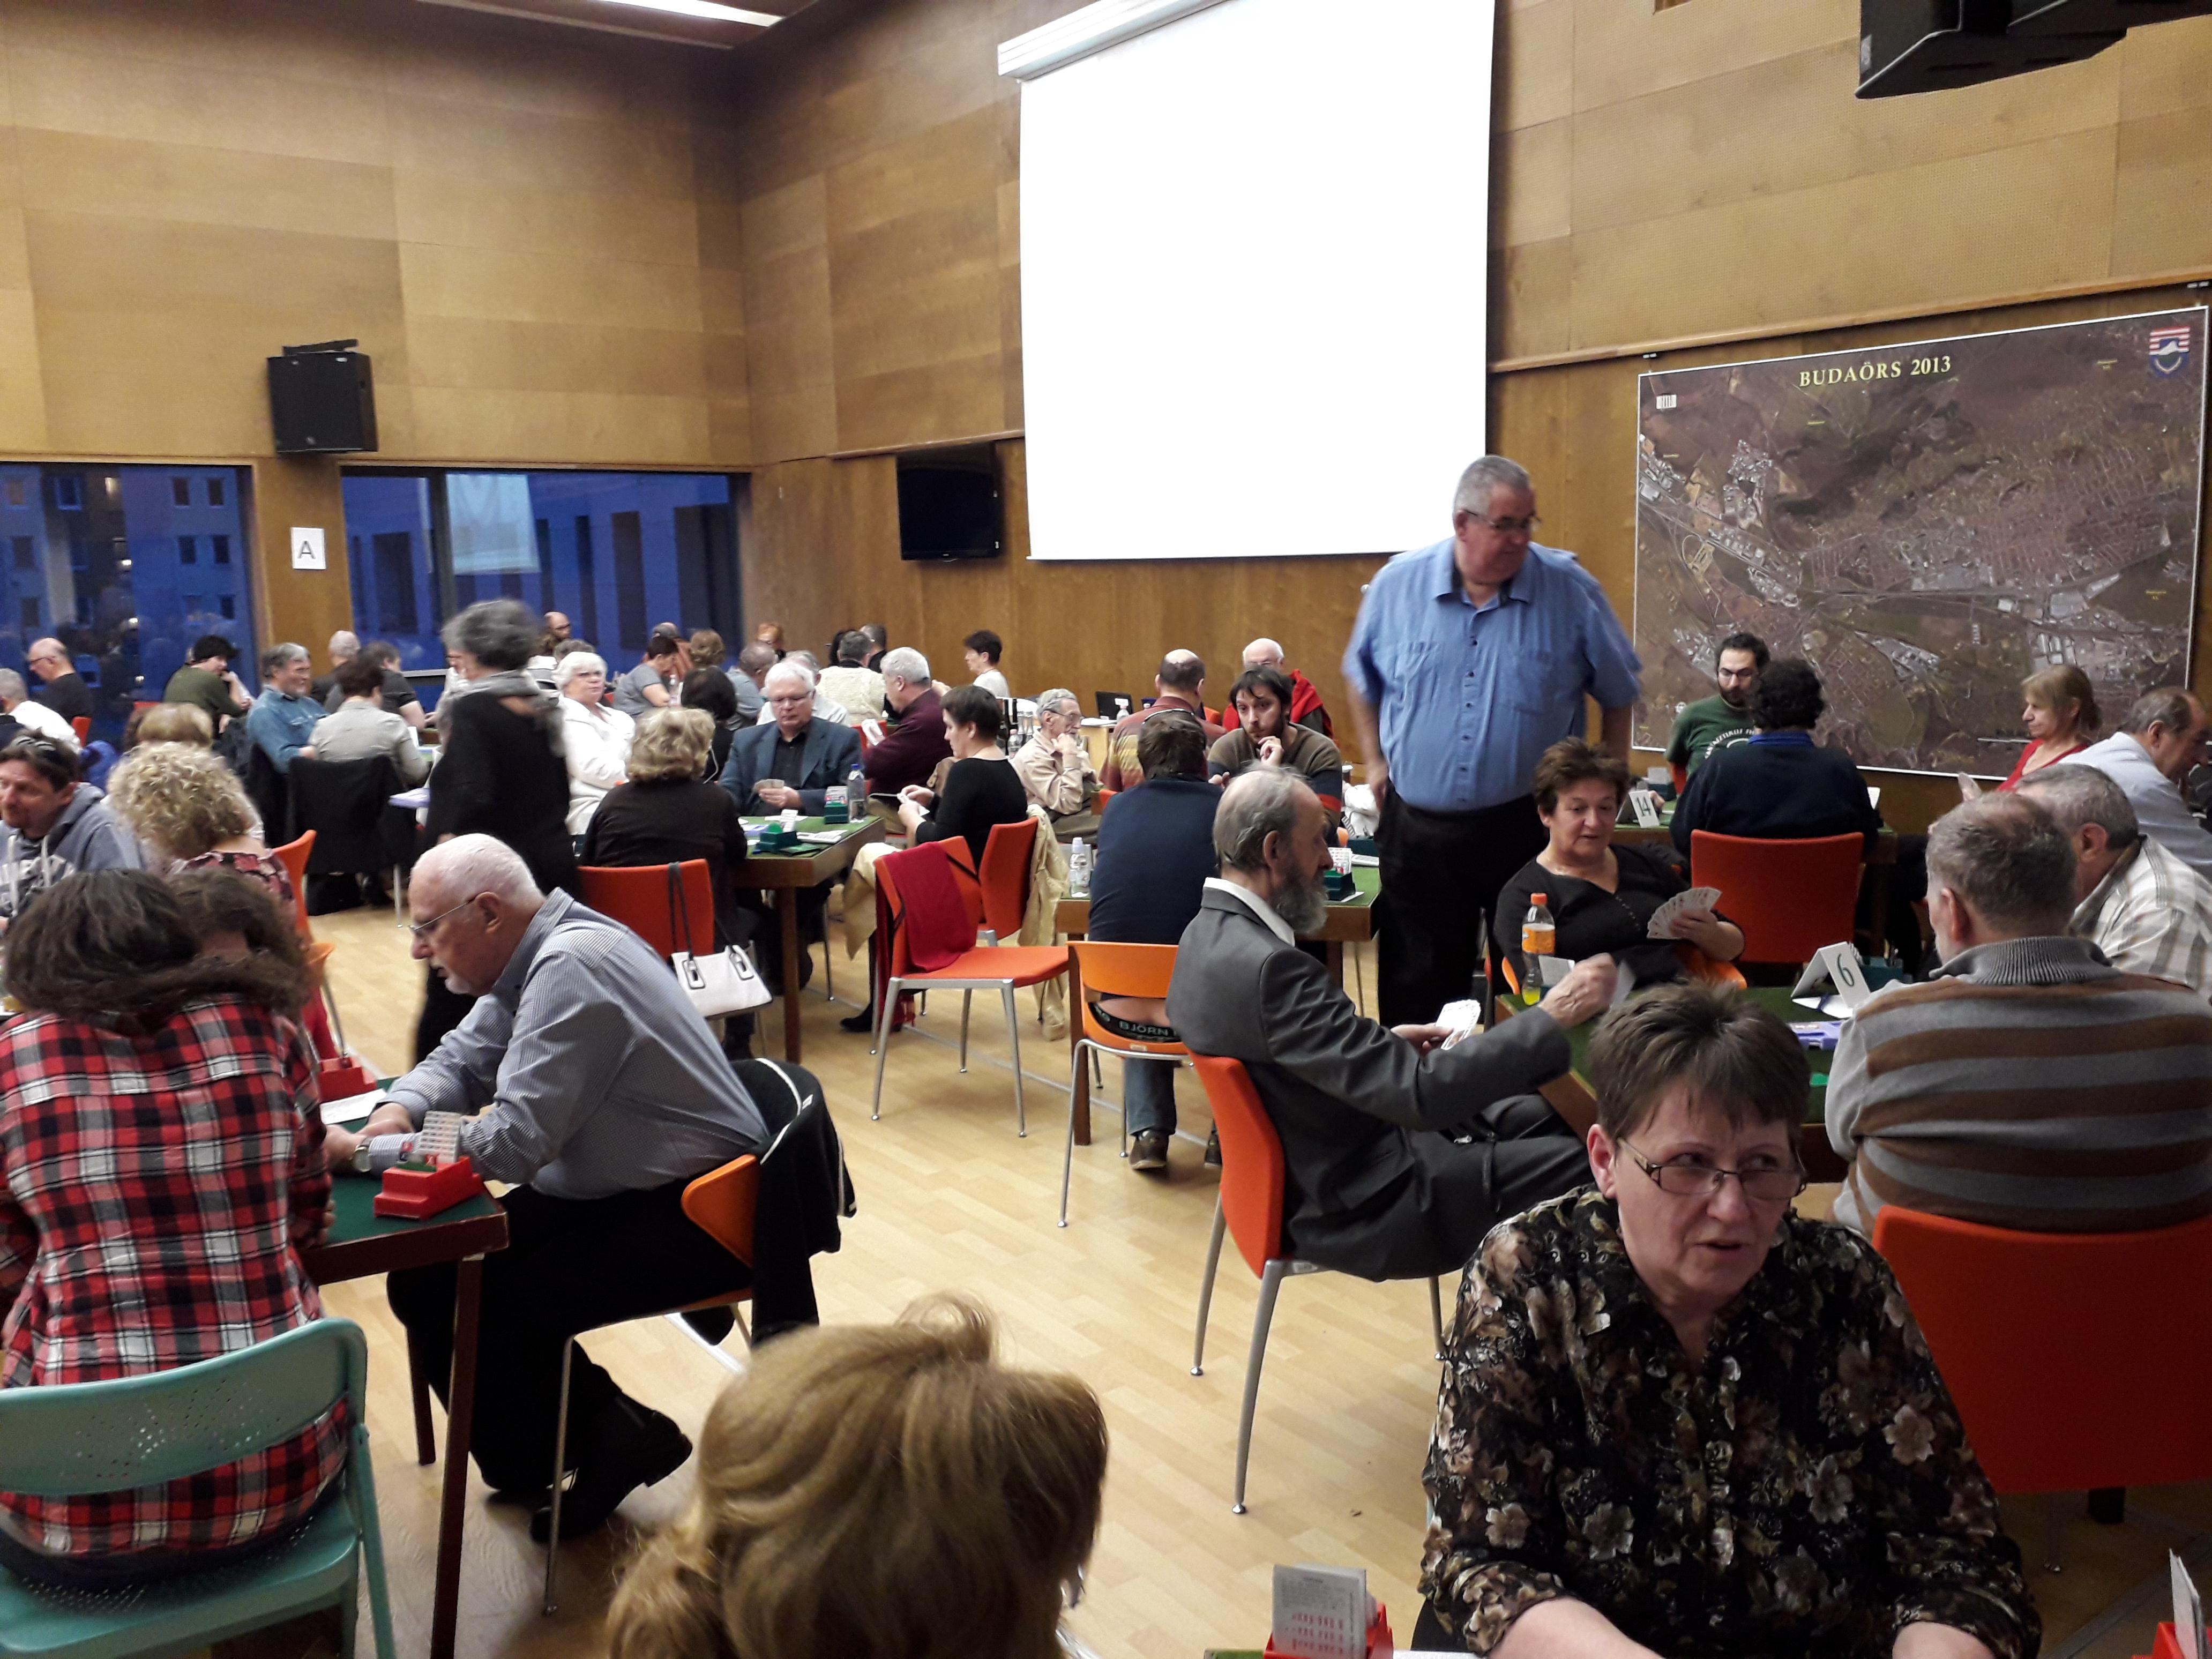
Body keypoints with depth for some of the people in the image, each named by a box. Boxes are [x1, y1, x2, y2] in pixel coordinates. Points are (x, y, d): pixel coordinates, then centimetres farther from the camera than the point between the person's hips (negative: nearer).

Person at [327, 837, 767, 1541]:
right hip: (613, 1191, 10)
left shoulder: (571, 968, -24)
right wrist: (399, 1109, -7)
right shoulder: (530, 955, 4)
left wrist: (361, 1152, -19)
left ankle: (610, 1441, 10)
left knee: (478, 1311, -14)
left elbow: (510, 1144, -27)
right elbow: (459, 1060, 15)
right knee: (425, 1277, 3)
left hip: (693, 1215, -10)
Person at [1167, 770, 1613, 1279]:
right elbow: (1422, 1093, -31)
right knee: (1576, 1164, -3)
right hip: (1358, 1203, -10)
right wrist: (1552, 1020, -24)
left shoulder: (1209, 933, 0)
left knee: (1536, 1118, 20)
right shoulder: (1267, 967, -31)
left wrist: (1386, 1042, 6)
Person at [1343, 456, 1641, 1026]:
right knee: (1418, 987, 13)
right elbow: (1362, 678, 15)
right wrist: (1374, 761, 11)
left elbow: (1619, 693, 6)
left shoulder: (1571, 590, -5)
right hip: (1417, 825, 1)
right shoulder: (1397, 585, -2)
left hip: (1529, 827, -1)